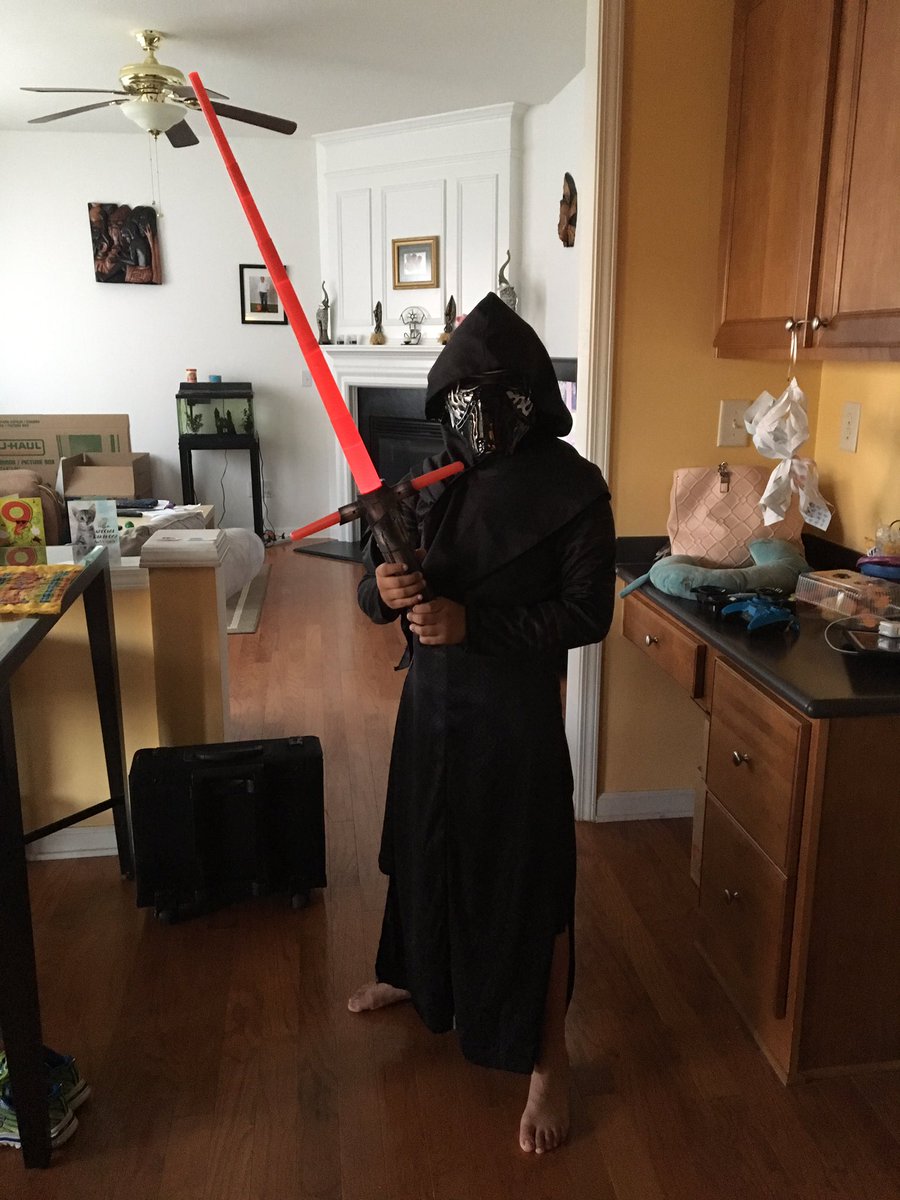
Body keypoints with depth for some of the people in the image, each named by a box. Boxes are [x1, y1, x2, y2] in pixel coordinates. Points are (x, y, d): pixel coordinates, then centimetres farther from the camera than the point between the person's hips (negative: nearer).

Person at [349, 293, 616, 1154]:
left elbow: (588, 614, -14)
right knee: (423, 846, 23)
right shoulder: (432, 476, 2)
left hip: (515, 711, -6)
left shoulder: (571, 487, -14)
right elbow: (376, 582, 4)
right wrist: (385, 588, -21)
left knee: (527, 879, 4)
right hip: (430, 696, 6)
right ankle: (416, 975, 51)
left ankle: (547, 1057, 24)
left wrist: (473, 623, -23)